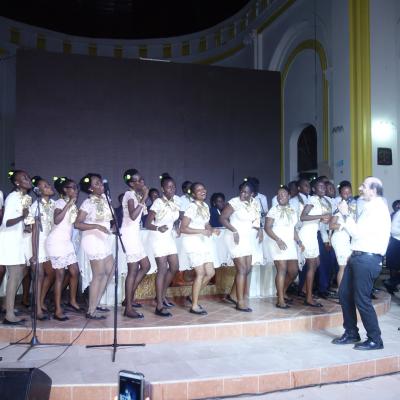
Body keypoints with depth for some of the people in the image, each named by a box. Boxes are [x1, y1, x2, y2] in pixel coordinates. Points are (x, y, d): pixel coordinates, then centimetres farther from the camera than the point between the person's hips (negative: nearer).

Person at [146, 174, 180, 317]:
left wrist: (176, 228, 3)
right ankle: (159, 306, -2)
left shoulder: (175, 202, 3)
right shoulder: (158, 202, -17)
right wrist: (158, 228, -36)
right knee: (162, 270, -8)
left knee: (175, 267, 10)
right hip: (158, 238, -8)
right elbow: (147, 224, -19)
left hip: (169, 238, 8)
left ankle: (162, 296, 28)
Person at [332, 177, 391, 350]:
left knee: (362, 300, -4)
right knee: (344, 294, 12)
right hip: (357, 257, 10)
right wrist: (346, 216, 9)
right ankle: (351, 333, 26)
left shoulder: (378, 209, -13)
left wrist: (346, 214, -12)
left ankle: (375, 340, 12)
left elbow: (358, 233, -18)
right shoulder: (370, 207, 16)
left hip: (368, 259, -10)